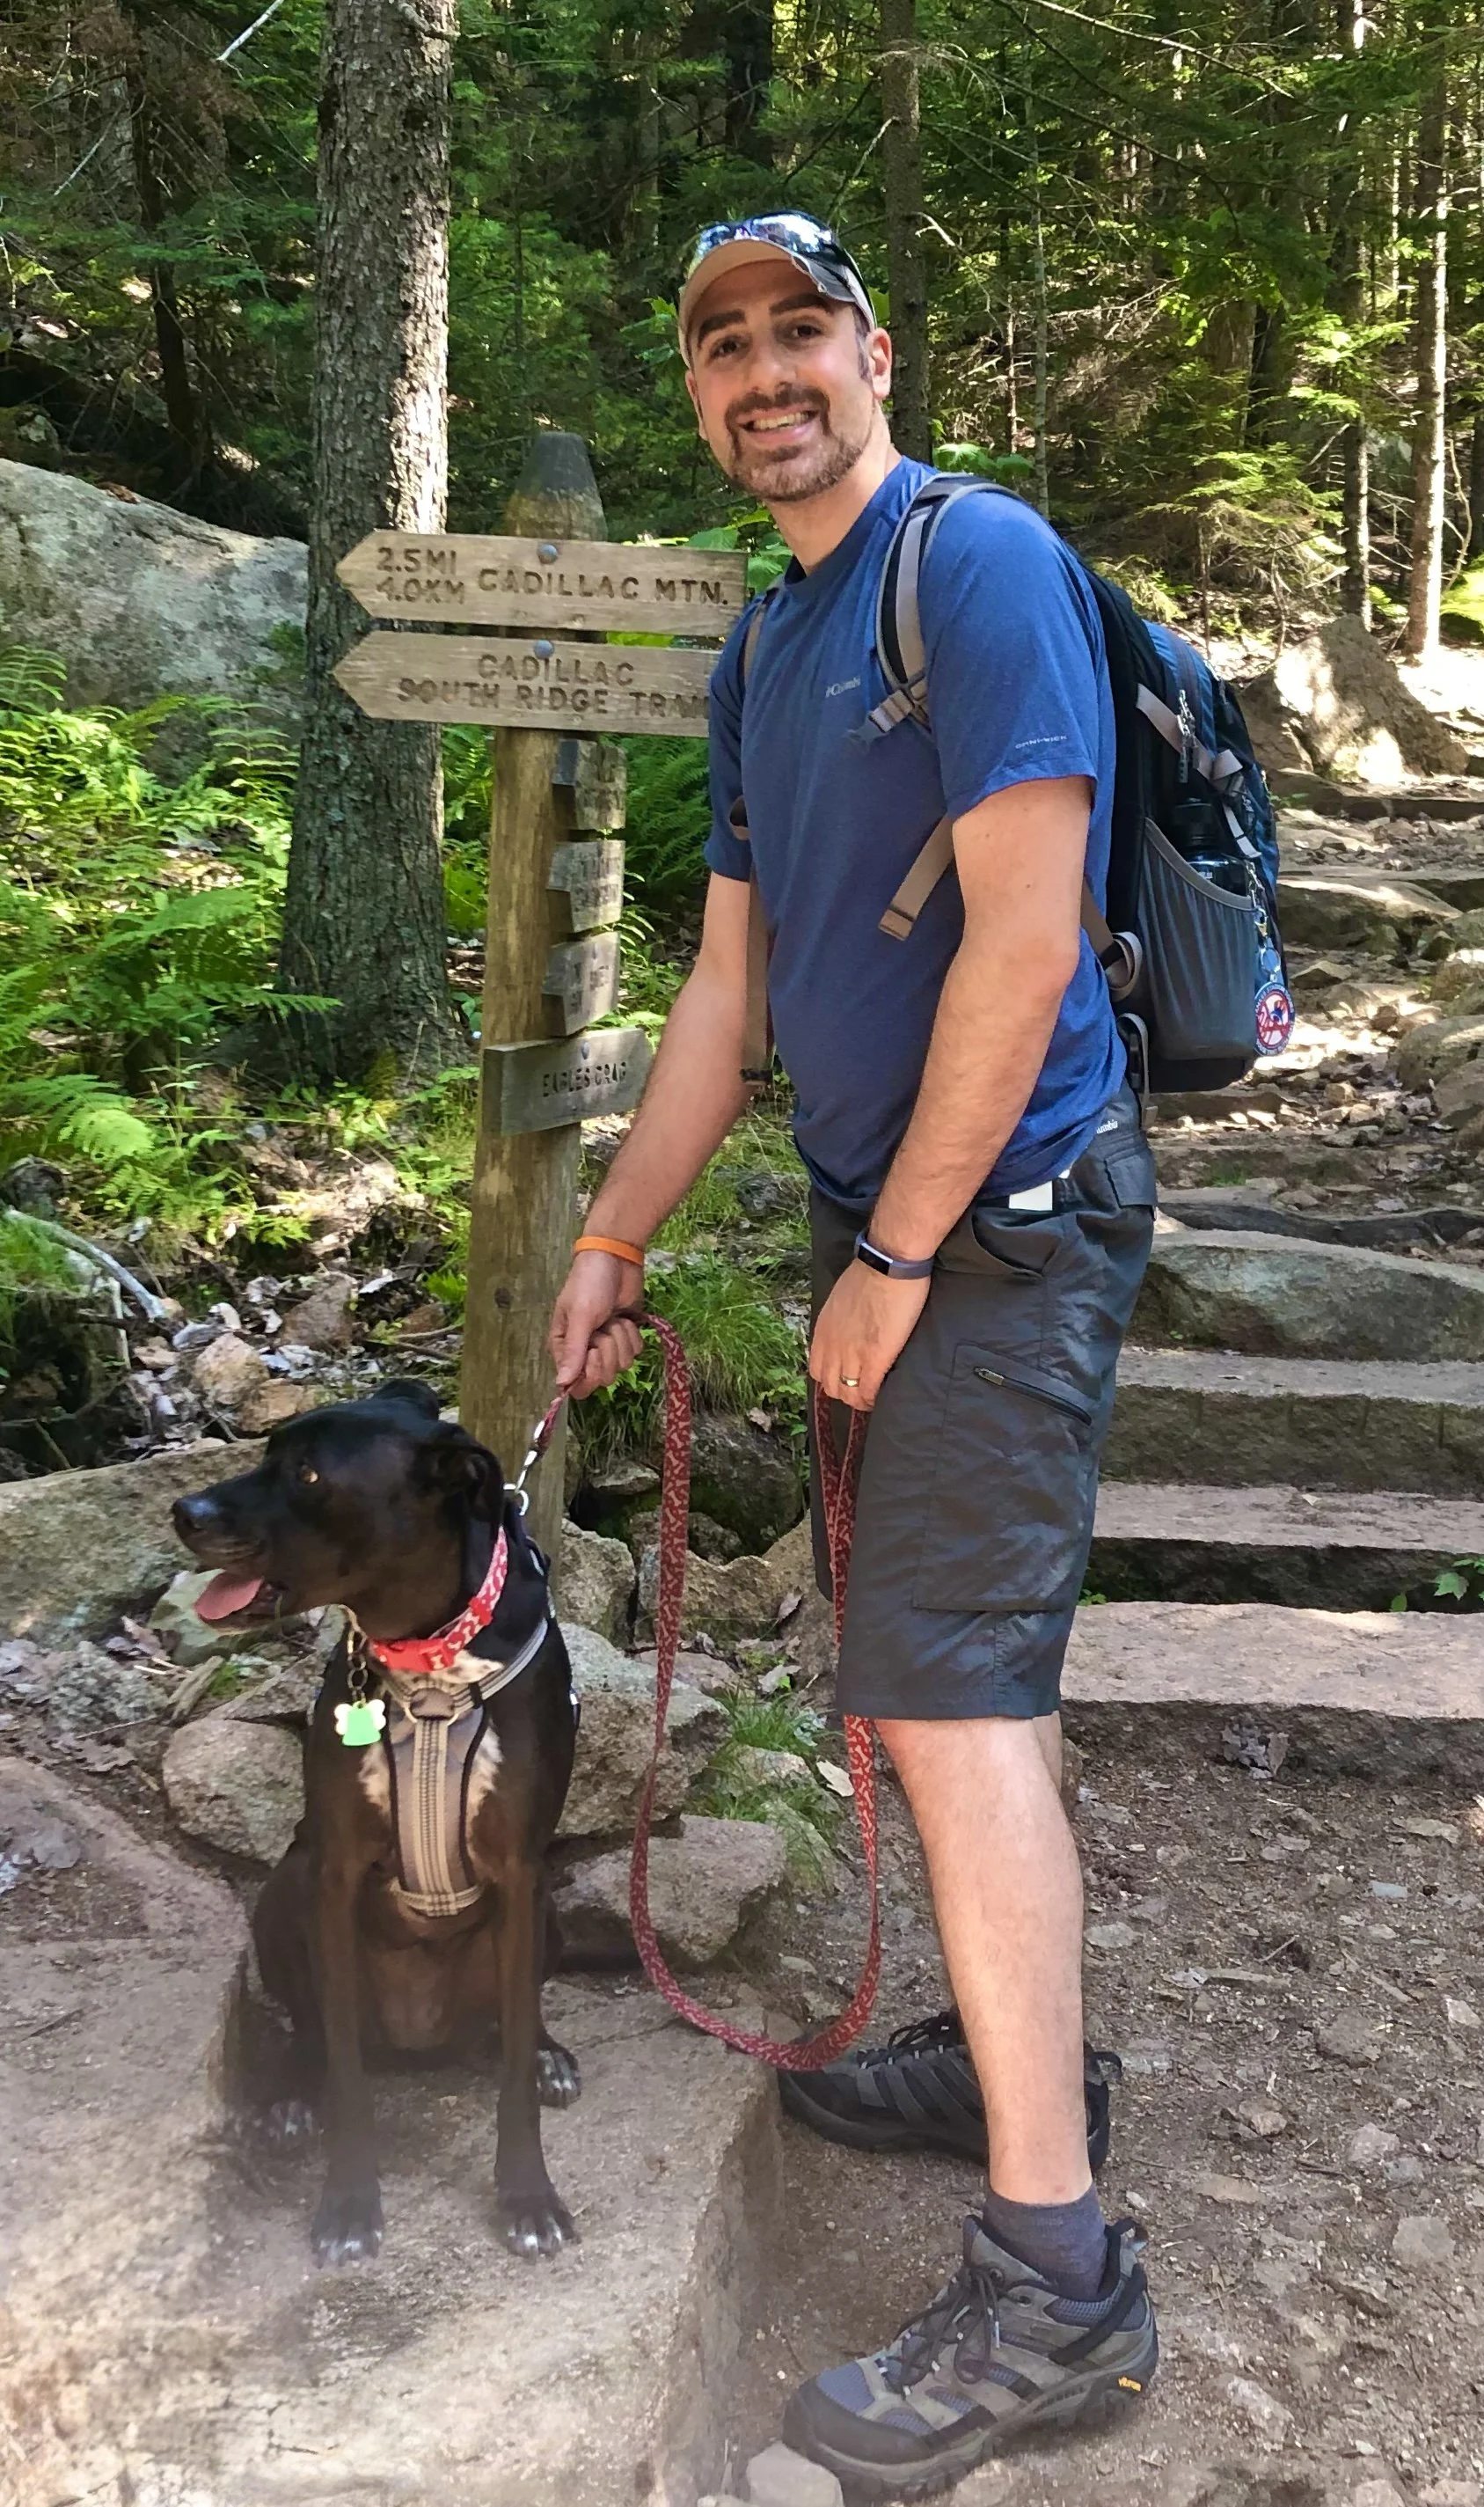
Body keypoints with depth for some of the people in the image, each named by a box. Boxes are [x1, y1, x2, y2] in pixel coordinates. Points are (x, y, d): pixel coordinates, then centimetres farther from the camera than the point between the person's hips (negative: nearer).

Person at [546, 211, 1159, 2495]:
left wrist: (896, 1260, -16)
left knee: (949, 1691, -12)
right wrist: (614, 1240, 16)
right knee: (977, 1664, 16)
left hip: (1007, 1212, -9)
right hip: (891, 1215, 9)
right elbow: (733, 979, 18)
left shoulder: (982, 565, -12)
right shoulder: (766, 646, 15)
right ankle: (1023, 2035, 33)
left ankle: (1055, 2279, -3)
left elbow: (1020, 947, -20)